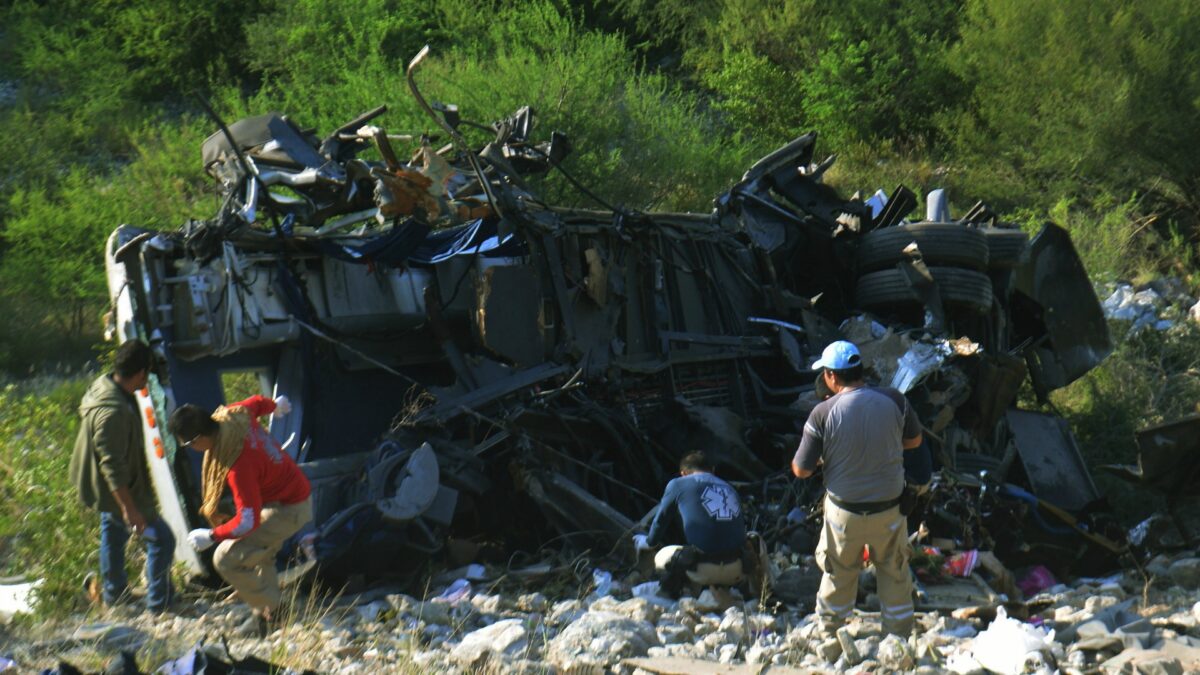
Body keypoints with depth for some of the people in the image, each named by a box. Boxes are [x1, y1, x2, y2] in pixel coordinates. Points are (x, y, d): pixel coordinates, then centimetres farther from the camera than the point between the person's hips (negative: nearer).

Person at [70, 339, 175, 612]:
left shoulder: (103, 385, -5)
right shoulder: (113, 412, -37)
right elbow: (112, 466, -35)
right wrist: (130, 509, -33)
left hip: (112, 487, 11)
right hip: (120, 491, -11)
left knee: (113, 529, 29)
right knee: (162, 539, 0)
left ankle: (113, 592, 47)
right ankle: (158, 603, 13)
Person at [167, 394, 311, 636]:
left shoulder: (238, 466, -36)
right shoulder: (233, 414, -13)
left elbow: (248, 521, -31)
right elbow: (258, 403, 13)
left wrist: (211, 536, -17)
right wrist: (275, 405, 37)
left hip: (288, 510, -10)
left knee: (227, 559, -11)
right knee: (260, 557, 26)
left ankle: (271, 612, 3)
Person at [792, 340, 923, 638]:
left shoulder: (823, 412, -19)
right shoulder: (894, 400, -11)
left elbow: (801, 470, -12)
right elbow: (915, 440, 7)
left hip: (844, 512, -1)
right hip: (889, 507, 2)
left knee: (839, 572, 19)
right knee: (895, 572, 21)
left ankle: (829, 631, 36)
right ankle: (899, 633, 34)